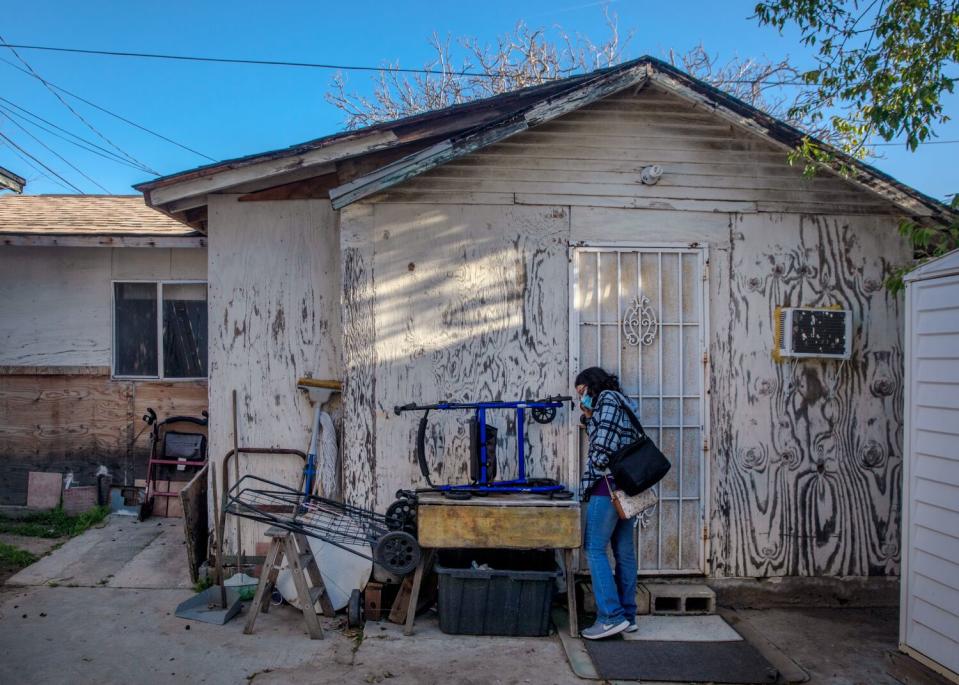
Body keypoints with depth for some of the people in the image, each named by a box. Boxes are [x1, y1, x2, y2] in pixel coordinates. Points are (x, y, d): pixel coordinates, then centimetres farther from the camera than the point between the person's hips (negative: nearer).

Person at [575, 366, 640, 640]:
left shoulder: (608, 397, -4)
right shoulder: (623, 403, 25)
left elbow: (605, 440, -15)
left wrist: (597, 468, -6)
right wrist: (588, 417, 14)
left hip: (608, 484, -10)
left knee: (594, 549, -8)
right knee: (624, 552, 9)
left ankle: (611, 616, -11)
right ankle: (627, 616, 13)